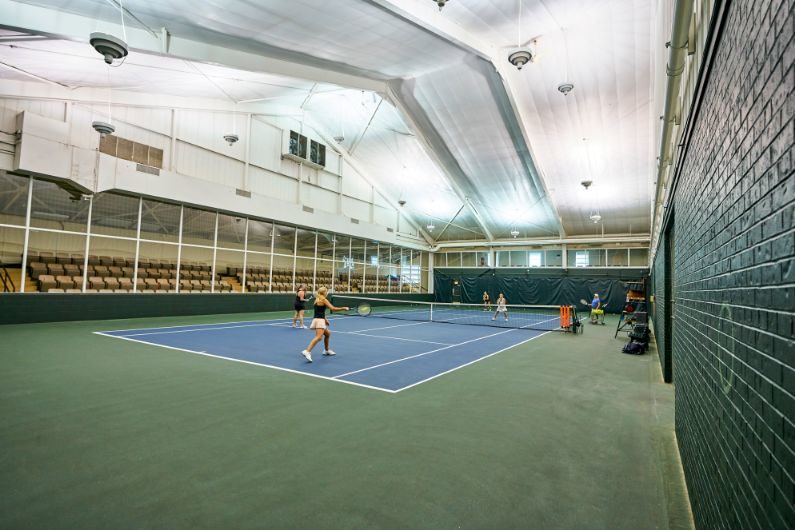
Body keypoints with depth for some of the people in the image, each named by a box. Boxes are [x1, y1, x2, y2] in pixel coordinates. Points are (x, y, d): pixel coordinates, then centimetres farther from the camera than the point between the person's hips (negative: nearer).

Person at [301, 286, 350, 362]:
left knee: (327, 334, 25)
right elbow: (333, 308, -14)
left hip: (316, 319, 10)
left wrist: (325, 319, 17)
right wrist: (344, 308, -6)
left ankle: (327, 350, 36)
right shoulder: (323, 299, -7)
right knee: (318, 337, -22)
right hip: (319, 321, -10)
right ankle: (307, 351, -37)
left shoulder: (317, 300, 19)